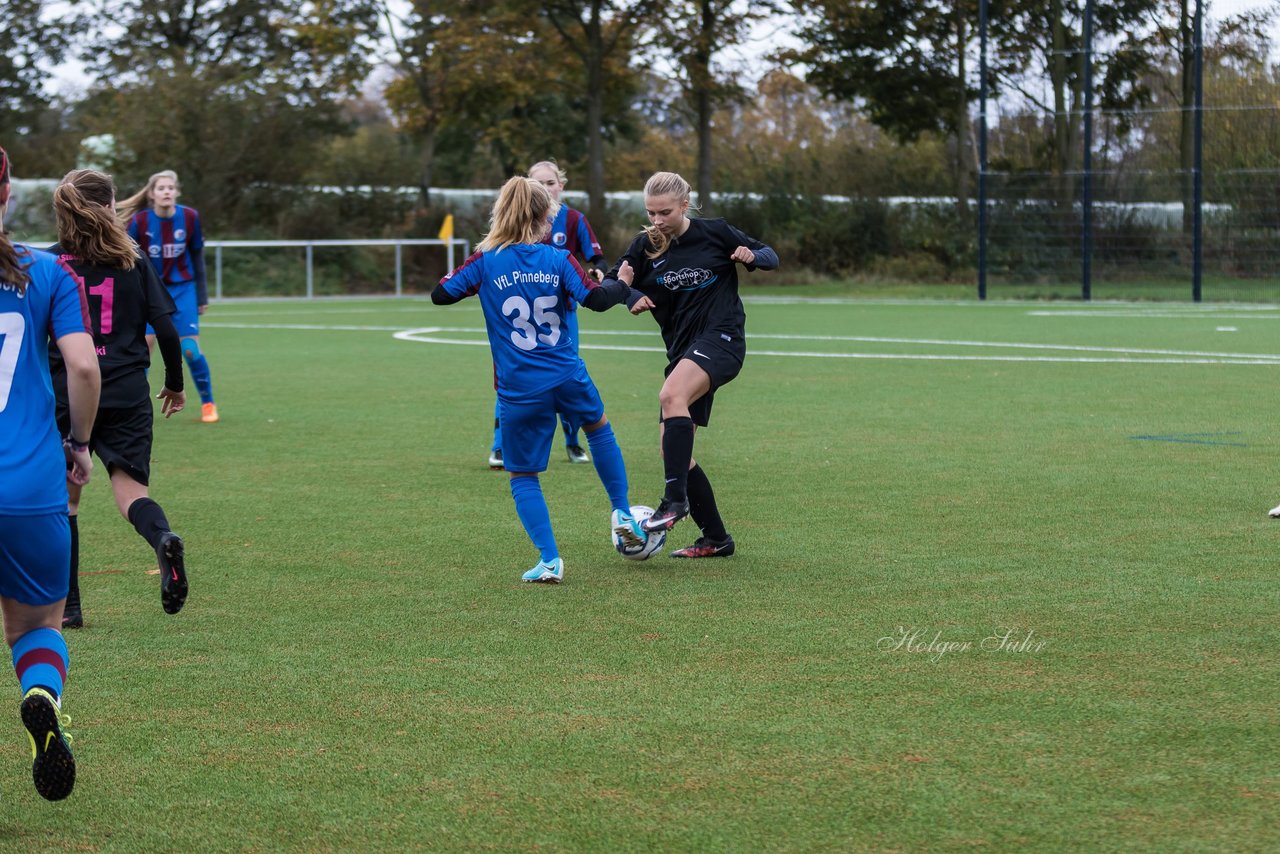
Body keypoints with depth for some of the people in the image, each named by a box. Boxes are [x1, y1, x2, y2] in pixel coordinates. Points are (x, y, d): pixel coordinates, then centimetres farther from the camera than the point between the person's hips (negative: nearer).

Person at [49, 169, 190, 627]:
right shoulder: (133, 262, 5)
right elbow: (165, 327, 3)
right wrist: (174, 383, 16)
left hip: (65, 396, -1)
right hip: (127, 395, 1)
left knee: (64, 499, 11)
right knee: (129, 485, -3)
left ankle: (67, 606, 14)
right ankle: (163, 538, -38)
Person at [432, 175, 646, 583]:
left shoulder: (486, 262, -6)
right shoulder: (557, 259, -5)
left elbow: (440, 294, -2)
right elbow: (595, 298, -11)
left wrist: (471, 283, 15)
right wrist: (623, 287, 8)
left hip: (519, 389, -2)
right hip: (568, 377, 2)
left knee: (523, 476, 10)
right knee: (599, 427, 33)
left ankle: (550, 560, -2)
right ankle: (622, 513, 33)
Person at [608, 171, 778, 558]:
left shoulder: (715, 233, -2)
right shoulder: (646, 246, 6)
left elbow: (770, 257, 8)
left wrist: (752, 255, -15)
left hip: (721, 338, -6)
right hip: (682, 349, 6)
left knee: (671, 395, -35)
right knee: (673, 450, 1)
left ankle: (675, 499, -37)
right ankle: (715, 539, 12)